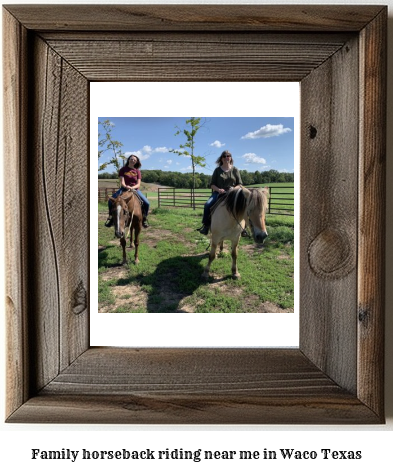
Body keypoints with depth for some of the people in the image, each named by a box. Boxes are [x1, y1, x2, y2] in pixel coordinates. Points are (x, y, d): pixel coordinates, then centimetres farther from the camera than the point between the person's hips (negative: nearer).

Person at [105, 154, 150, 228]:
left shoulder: (137, 171, 6)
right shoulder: (123, 170, 3)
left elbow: (138, 184, -2)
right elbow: (122, 182, -6)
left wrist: (132, 187, -22)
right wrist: (126, 186, -28)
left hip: (135, 189, 1)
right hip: (124, 188, -1)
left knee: (146, 203, -19)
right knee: (111, 201, -22)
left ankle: (144, 219, 2)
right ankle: (111, 217, -3)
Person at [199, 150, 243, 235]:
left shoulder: (235, 170, 8)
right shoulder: (217, 170, 8)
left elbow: (239, 184, 9)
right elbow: (212, 184, 7)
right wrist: (218, 189, -13)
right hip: (218, 192, 1)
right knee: (207, 204, -25)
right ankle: (206, 225, -11)